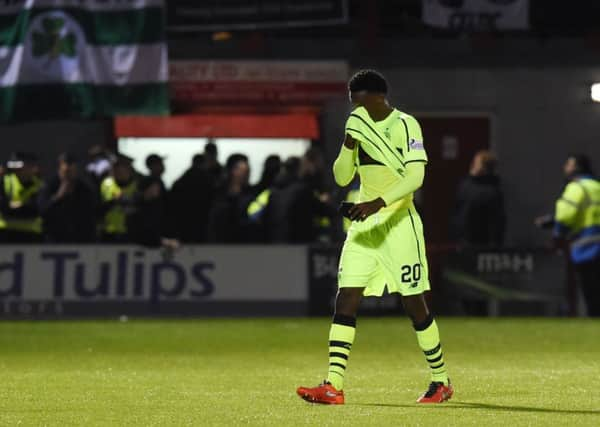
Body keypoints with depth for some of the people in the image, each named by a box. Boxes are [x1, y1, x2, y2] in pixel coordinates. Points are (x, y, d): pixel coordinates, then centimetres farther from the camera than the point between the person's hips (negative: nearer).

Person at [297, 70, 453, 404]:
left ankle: (441, 381, 17)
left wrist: (378, 202, -31)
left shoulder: (405, 125, -10)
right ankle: (333, 386, -11)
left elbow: (415, 176, -19)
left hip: (399, 223, -6)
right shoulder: (361, 127, 11)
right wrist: (350, 143, -6)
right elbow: (342, 177, 12)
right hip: (364, 225, 6)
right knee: (345, 301, -6)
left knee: (415, 304, 0)